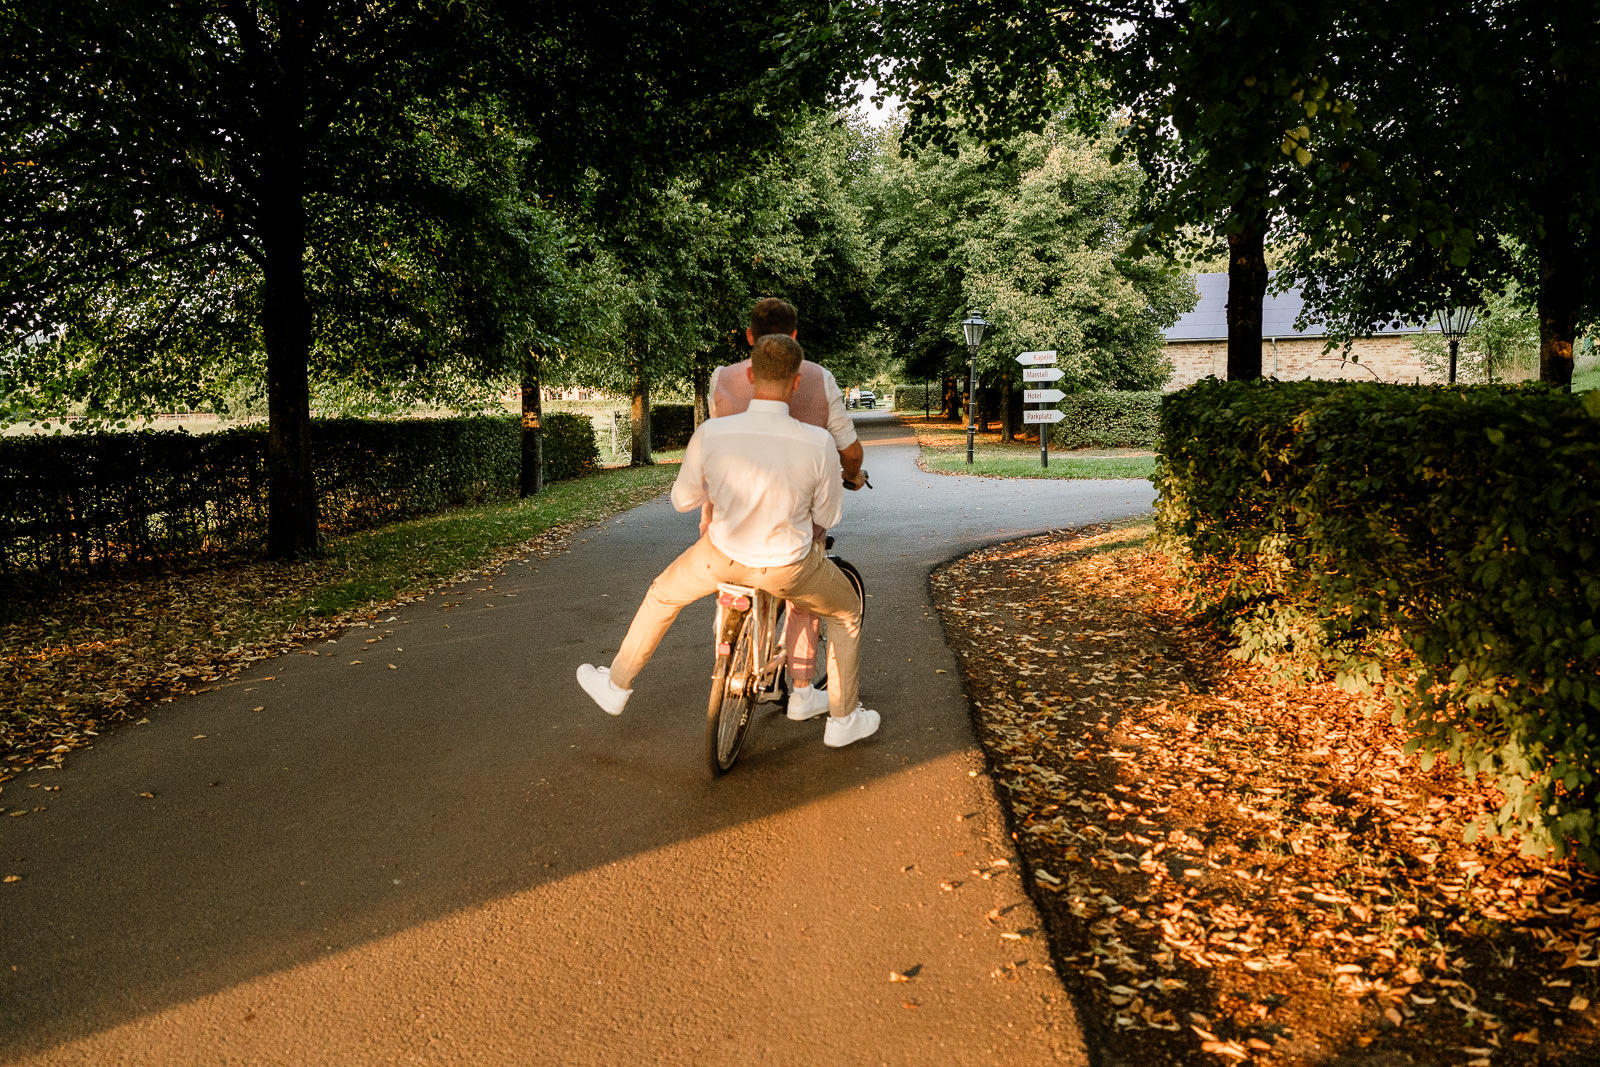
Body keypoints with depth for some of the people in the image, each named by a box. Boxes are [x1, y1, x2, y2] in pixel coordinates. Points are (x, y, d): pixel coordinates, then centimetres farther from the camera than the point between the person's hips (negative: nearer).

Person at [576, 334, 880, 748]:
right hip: (788, 568, -1)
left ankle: (616, 687, 45)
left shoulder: (710, 434, -21)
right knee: (848, 613, 29)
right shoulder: (818, 443, -24)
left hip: (723, 556, 1)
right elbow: (827, 516, -7)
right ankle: (842, 720, 37)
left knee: (663, 594, 30)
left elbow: (683, 500, -4)